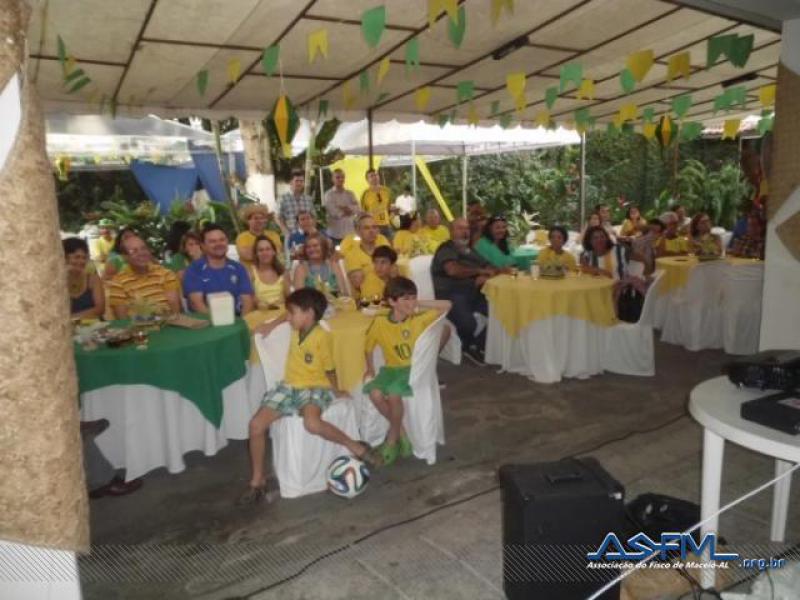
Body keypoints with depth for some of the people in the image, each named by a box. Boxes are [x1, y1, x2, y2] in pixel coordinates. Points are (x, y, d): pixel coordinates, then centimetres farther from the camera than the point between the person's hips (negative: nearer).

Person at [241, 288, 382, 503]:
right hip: (289, 386, 7)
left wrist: (335, 390, 4)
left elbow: (329, 369, -5)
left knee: (312, 423, -39)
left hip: (314, 388, -7)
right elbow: (287, 316, 31)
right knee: (256, 424, -11)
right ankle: (258, 481, 5)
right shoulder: (296, 328, 4)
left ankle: (357, 448, -17)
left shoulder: (322, 337, -16)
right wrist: (271, 325, 24)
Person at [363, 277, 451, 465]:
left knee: (393, 394, -31)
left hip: (413, 368, -2)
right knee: (375, 394, -29)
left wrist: (419, 304, -10)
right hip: (391, 368, 2)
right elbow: (368, 347, 11)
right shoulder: (379, 323, -5)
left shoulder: (418, 319, -6)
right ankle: (401, 431, -4)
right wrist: (370, 369, 5)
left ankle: (392, 437, -4)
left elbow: (446, 305, -8)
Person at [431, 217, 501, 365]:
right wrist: (480, 271, -9)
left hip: (473, 293, 7)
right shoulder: (446, 249, -1)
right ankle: (469, 346, 4)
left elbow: (492, 268, 18)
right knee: (468, 323, -32)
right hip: (452, 295, -7)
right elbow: (453, 270, -21)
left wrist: (485, 276, -7)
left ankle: (477, 347, 2)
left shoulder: (471, 250, 21)